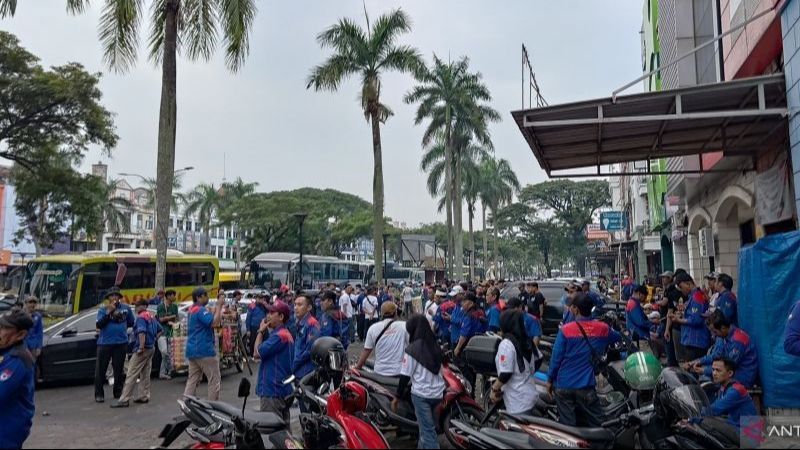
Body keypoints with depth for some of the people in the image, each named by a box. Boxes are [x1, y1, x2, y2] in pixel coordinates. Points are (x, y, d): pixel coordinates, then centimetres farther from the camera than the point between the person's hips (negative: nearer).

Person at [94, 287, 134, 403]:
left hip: (121, 343, 1)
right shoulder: (103, 310, 1)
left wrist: (122, 325, 3)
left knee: (119, 369, 9)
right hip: (104, 343, -1)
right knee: (100, 369, 1)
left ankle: (118, 393, 21)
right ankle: (99, 394, 12)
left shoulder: (126, 308, 5)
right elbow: (99, 325, -11)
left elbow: (132, 322, 14)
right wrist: (109, 312, -16)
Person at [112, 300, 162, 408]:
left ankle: (124, 400, -7)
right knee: (145, 374, 13)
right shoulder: (152, 317, 14)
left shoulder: (141, 317, -13)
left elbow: (142, 333, -27)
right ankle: (144, 396, 15)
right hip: (151, 348, 9)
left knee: (131, 375, -7)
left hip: (143, 349, -9)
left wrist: (141, 347, -25)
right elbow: (159, 330, 22)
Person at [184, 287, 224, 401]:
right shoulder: (201, 310, -15)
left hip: (192, 350, 9)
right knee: (214, 379, 0)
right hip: (204, 350, -9)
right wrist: (219, 306, -21)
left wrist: (217, 310, 8)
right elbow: (214, 323, -26)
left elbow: (210, 320, 20)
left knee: (192, 380, 11)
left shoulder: (192, 309, 16)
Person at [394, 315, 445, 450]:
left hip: (421, 394, -6)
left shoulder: (412, 349, -12)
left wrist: (397, 397, 0)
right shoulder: (436, 347, 5)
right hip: (438, 393, 6)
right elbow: (441, 371, 12)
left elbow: (405, 376, -10)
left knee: (427, 431, -2)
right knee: (426, 425, 21)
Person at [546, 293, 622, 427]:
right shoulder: (603, 329, -3)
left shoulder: (565, 330, -12)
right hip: (586, 386, 1)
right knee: (596, 424, 12)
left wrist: (550, 380, 3)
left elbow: (556, 357, -9)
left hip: (563, 385, -1)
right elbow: (618, 337, 20)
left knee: (567, 425, 8)